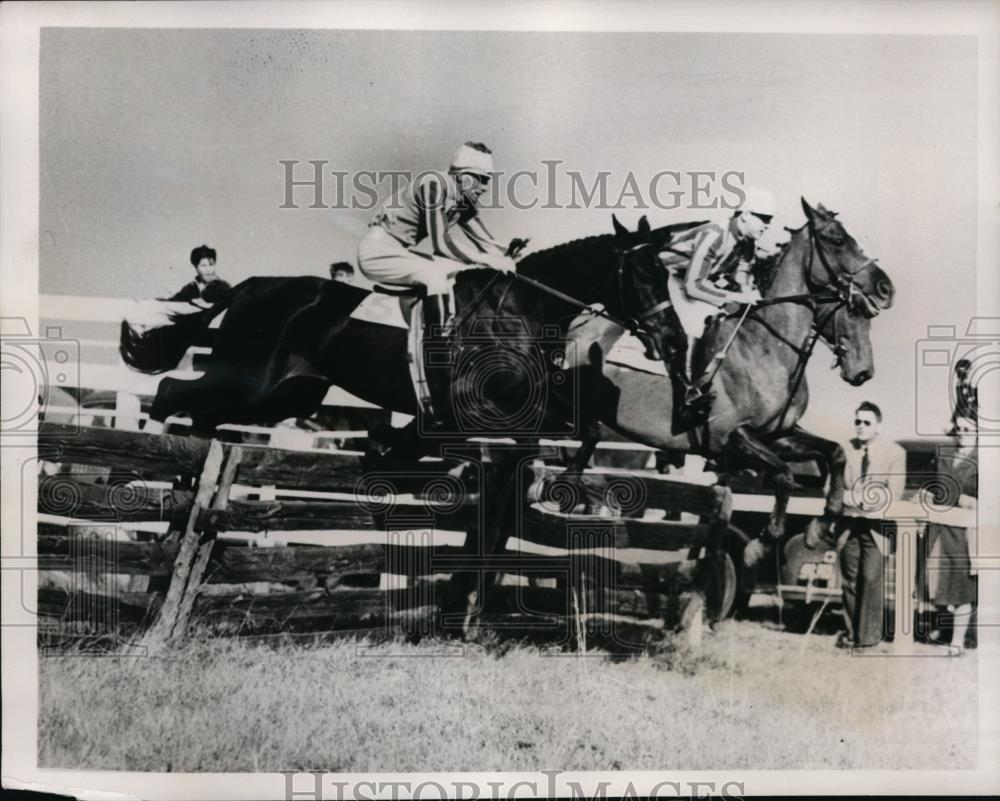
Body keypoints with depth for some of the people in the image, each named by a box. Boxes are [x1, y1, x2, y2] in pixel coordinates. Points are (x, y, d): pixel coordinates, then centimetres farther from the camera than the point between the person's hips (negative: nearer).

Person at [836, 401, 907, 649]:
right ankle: (851, 630, 19)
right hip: (849, 523, 3)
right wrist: (851, 497, -12)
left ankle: (869, 634, 5)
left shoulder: (895, 452, -2)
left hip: (876, 525, -3)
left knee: (872, 580, -5)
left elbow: (893, 493, -9)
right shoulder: (845, 449, 5)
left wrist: (863, 499, -15)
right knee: (850, 580, 9)